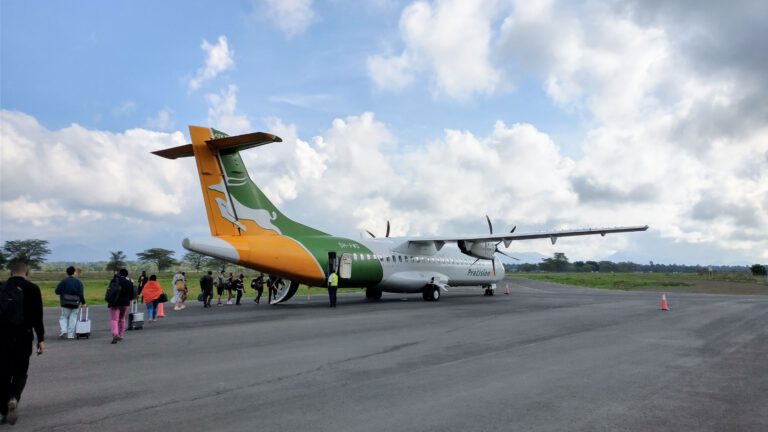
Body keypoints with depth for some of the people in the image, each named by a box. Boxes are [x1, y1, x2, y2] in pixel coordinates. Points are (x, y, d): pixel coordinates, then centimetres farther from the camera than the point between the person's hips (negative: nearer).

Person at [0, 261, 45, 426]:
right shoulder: (32, 289, -5)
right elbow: (37, 316, -7)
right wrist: (41, 339, -2)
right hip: (24, 336, -2)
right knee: (21, 372, 12)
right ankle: (14, 398, -14)